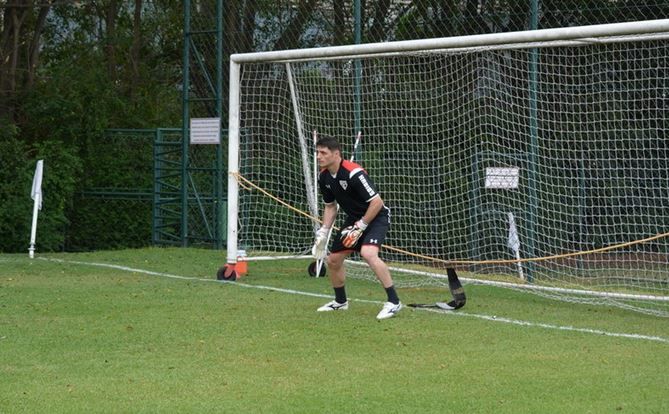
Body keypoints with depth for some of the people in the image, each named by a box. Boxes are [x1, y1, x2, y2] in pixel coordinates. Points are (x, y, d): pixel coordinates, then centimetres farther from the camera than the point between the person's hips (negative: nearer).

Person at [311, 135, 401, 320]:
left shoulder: (354, 173, -28)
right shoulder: (324, 177, -2)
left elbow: (377, 202, -26)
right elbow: (330, 206, 13)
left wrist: (360, 227, -22)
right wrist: (323, 232, 5)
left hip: (376, 216, -9)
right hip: (354, 219, 9)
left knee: (368, 253, -32)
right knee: (333, 260, 11)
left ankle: (393, 301, -26)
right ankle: (340, 301, 35)